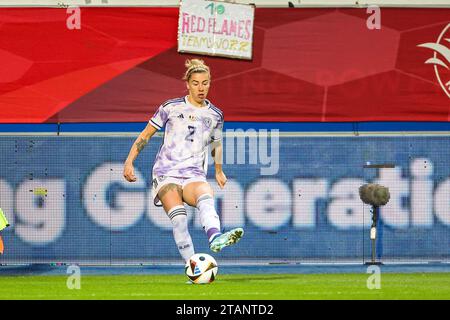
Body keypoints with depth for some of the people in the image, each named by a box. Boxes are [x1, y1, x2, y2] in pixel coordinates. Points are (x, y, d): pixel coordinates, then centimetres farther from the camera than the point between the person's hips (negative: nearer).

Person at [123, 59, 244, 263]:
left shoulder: (215, 115, 13)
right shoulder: (171, 108, 5)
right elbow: (145, 135, 12)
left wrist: (218, 171, 42)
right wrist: (129, 162, 5)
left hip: (194, 175, 1)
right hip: (166, 173, -1)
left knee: (206, 198, -36)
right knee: (179, 218, -27)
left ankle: (215, 238, -64)